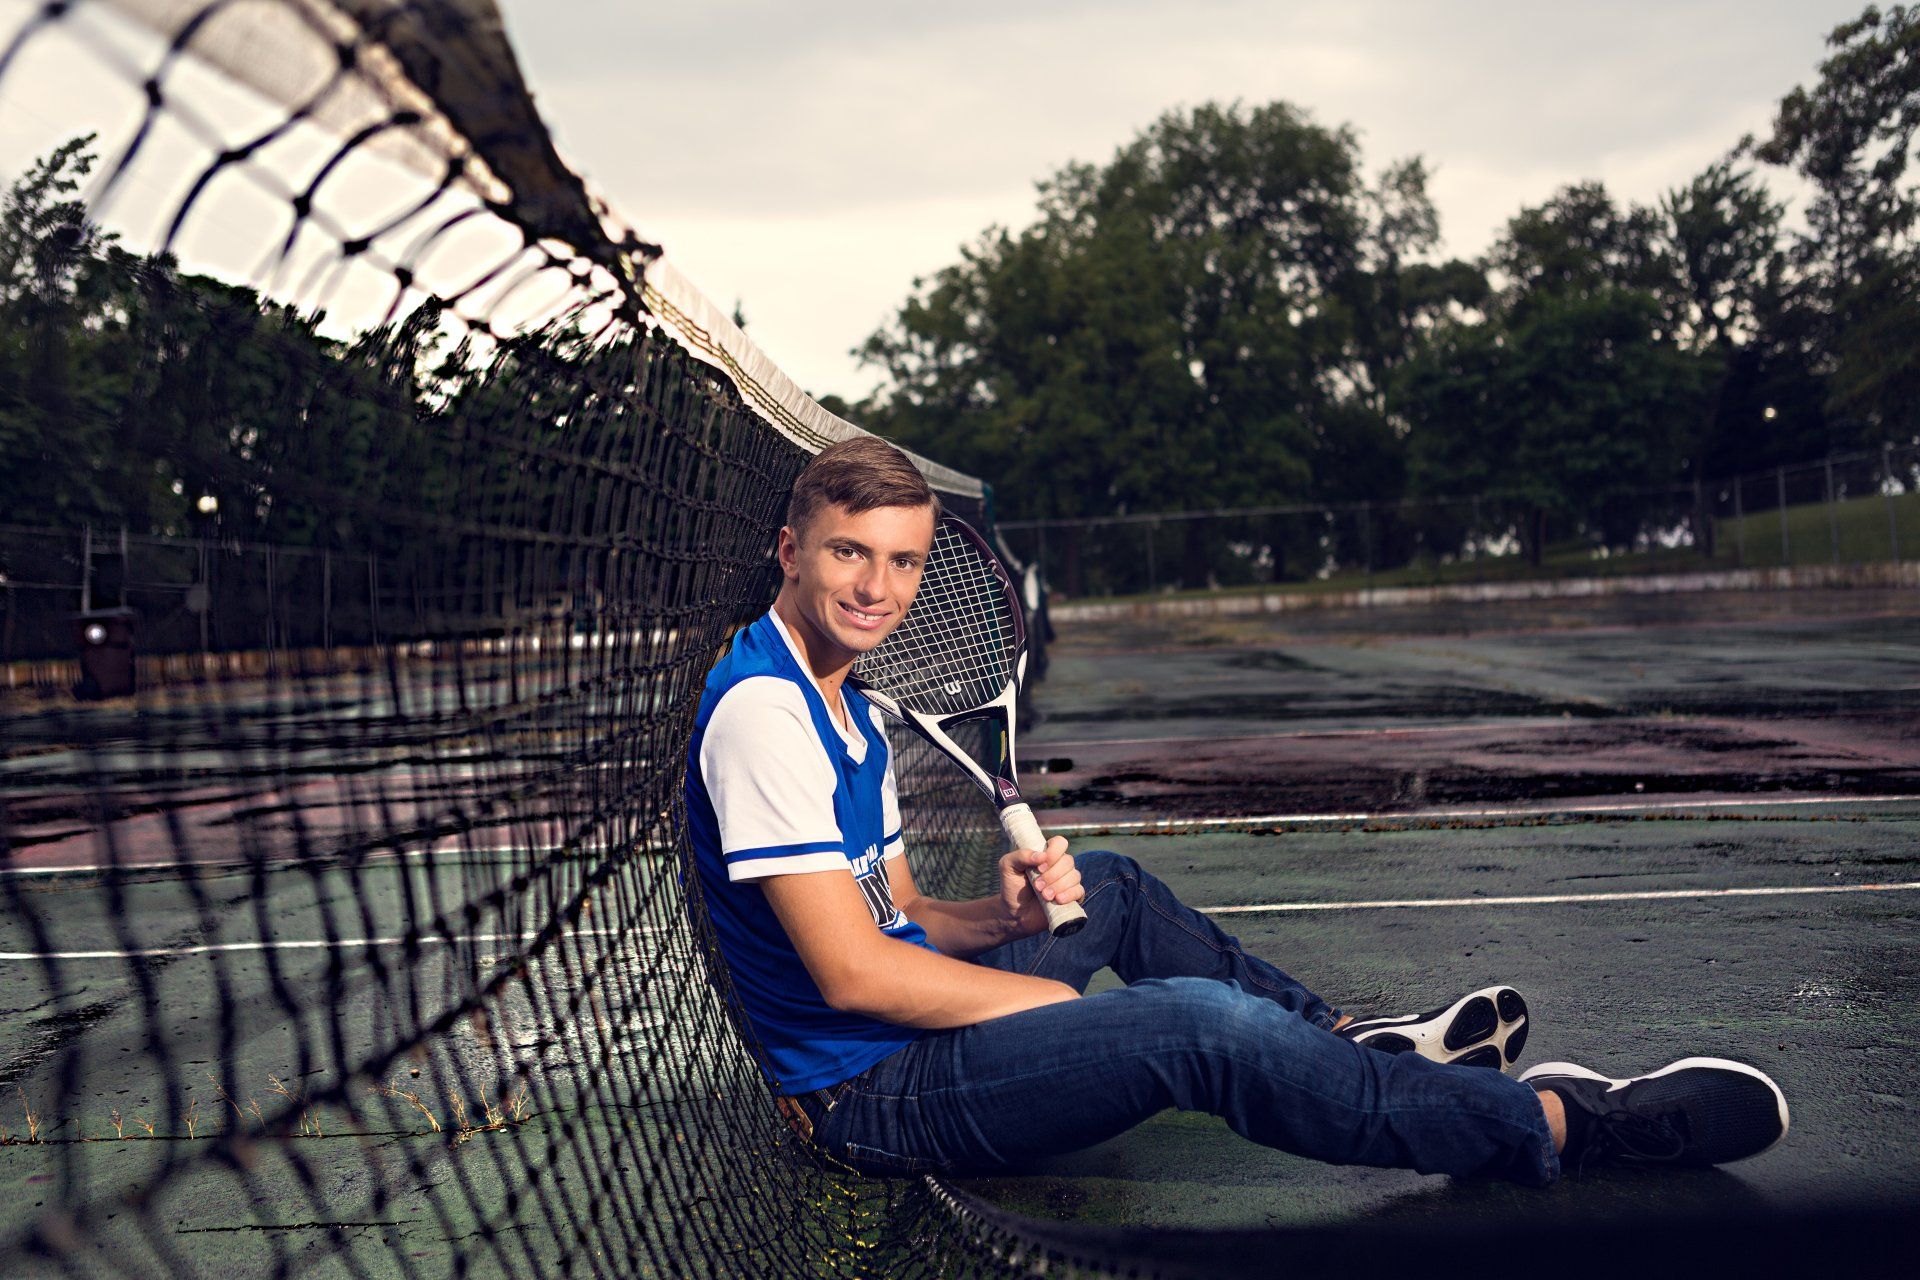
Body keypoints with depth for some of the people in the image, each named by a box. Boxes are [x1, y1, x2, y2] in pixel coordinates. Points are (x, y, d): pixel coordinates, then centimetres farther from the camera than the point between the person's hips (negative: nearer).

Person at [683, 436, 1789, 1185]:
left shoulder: (851, 711, 11)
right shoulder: (761, 709, -20)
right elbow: (852, 971, -25)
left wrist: (1010, 916, -7)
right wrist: (1066, 1000, -15)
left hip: (922, 1020, 11)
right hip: (870, 1091, -11)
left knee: (1110, 888, 24)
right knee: (1202, 1022, -25)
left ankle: (1350, 1041, 34)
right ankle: (1556, 1124, -9)